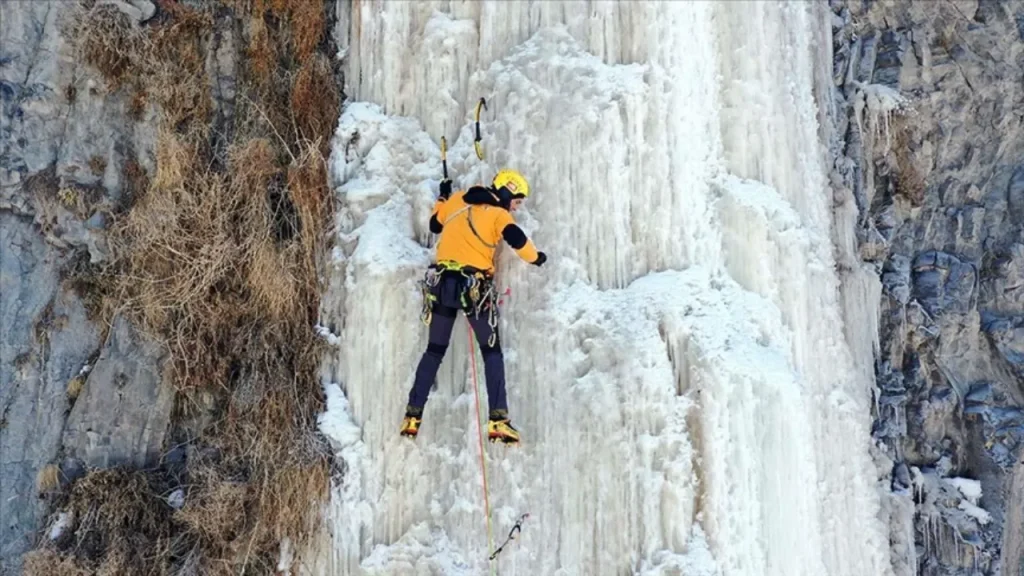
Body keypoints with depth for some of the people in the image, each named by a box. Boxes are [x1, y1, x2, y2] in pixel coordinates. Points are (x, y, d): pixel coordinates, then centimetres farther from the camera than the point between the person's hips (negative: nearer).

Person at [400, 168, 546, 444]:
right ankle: (498, 419, -6)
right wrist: (535, 257, -1)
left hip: (441, 283, 5)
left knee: (434, 350, 15)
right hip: (475, 287, -5)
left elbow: (435, 224, 27)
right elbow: (518, 240, -21)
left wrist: (442, 198, 44)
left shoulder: (457, 200, 12)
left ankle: (412, 416, 12)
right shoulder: (498, 214, -4)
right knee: (492, 352, 6)